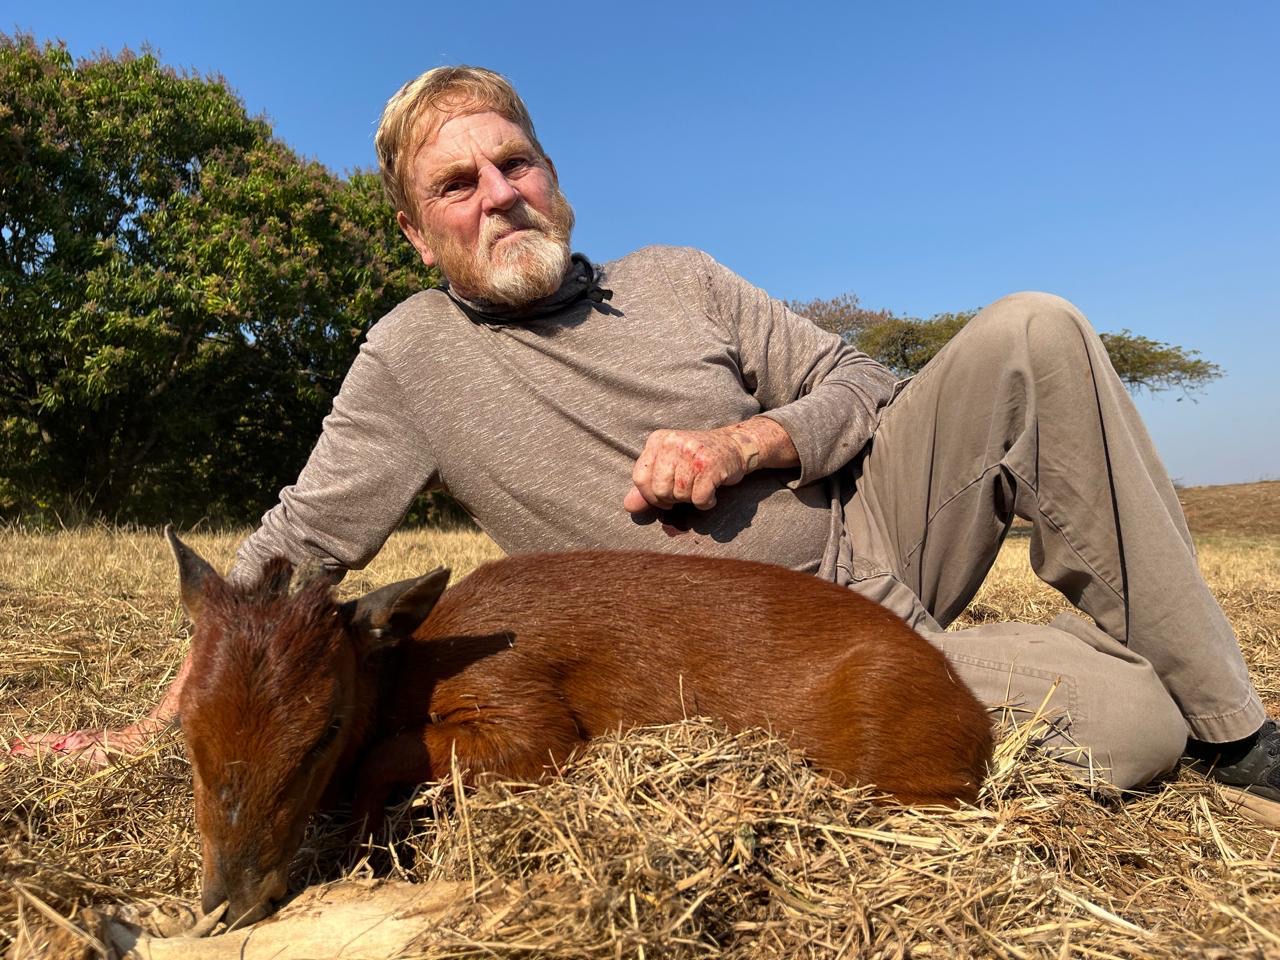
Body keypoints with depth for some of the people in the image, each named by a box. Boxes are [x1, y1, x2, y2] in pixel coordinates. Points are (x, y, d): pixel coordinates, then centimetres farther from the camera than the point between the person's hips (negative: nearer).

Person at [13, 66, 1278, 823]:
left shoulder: (675, 279, 7)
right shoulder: (412, 356, -2)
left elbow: (864, 387, 7)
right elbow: (294, 547, 1)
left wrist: (740, 441, -13)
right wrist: (160, 725, 0)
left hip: (869, 540, 5)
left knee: (1033, 333, -17)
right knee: (1116, 723, -25)